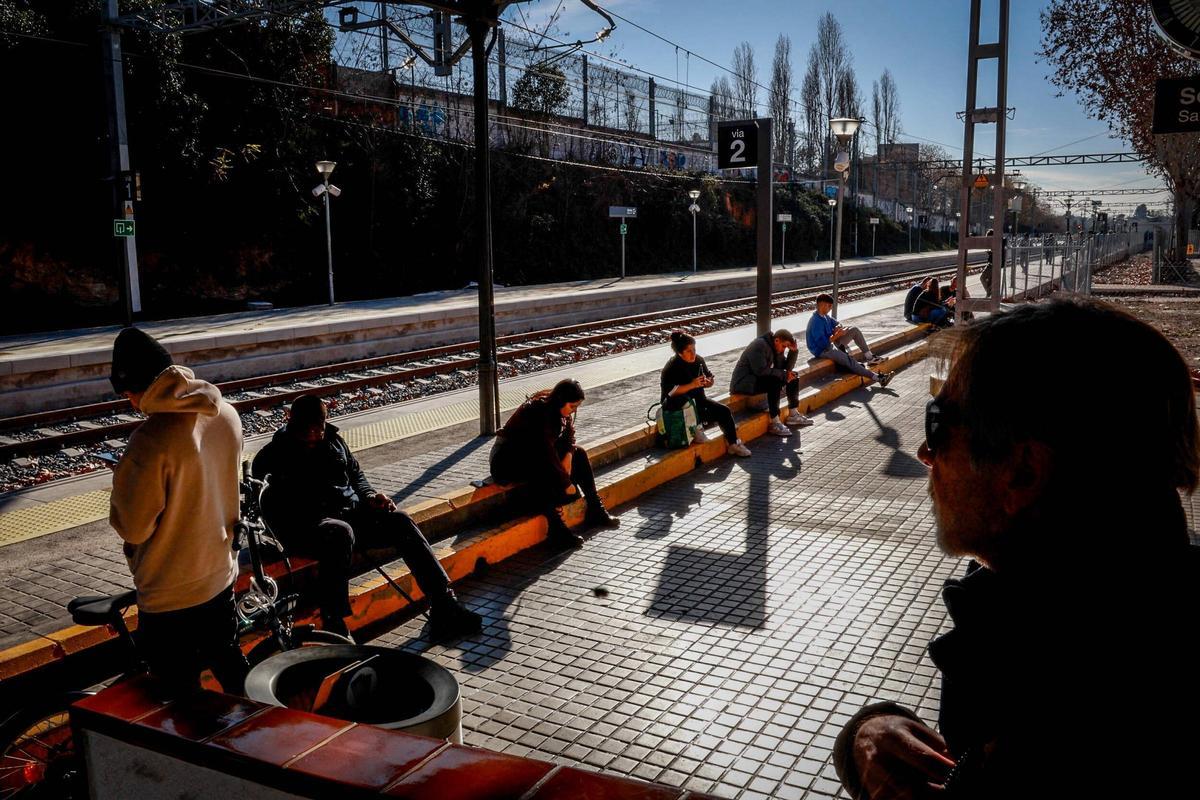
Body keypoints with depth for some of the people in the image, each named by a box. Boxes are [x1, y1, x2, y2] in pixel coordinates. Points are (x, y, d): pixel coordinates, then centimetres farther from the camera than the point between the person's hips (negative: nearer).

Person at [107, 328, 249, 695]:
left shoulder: (151, 440, -28)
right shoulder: (226, 414, -6)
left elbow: (134, 527, -20)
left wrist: (122, 489, -3)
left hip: (169, 593, -7)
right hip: (221, 574, 7)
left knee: (180, 698, 10)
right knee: (228, 662, 26)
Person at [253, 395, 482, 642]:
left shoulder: (332, 439, 17)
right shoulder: (272, 457, 1)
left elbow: (355, 473, 28)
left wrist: (369, 496, 7)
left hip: (351, 512, 6)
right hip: (307, 527, -6)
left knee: (399, 520, -19)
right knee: (340, 532, -40)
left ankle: (443, 607, -24)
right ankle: (333, 626, -40)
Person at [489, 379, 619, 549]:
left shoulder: (558, 409, -4)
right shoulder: (539, 412, -29)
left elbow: (569, 434, 9)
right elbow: (547, 452, -31)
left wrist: (568, 455, -12)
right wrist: (566, 484, -26)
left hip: (532, 451, 9)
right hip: (507, 460, -9)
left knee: (579, 454, 0)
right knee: (544, 471, -37)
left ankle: (595, 511, 1)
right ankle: (557, 531, -33)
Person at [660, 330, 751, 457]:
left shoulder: (698, 360, 2)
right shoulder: (672, 367, -18)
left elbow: (710, 378, 15)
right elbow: (669, 391, -30)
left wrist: (707, 382, -11)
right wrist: (691, 385, -36)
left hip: (698, 400, 7)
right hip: (676, 407, -7)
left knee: (724, 411, -6)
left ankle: (732, 444, 5)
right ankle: (696, 429, -23)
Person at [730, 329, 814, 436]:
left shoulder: (775, 348, 8)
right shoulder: (760, 345, -20)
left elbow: (787, 367, 10)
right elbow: (761, 370, -29)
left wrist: (794, 351, -4)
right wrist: (783, 374, -21)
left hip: (758, 379, 10)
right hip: (743, 383, -10)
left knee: (793, 378, 6)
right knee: (775, 382, -33)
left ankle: (793, 415, 8)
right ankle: (775, 423, -30)